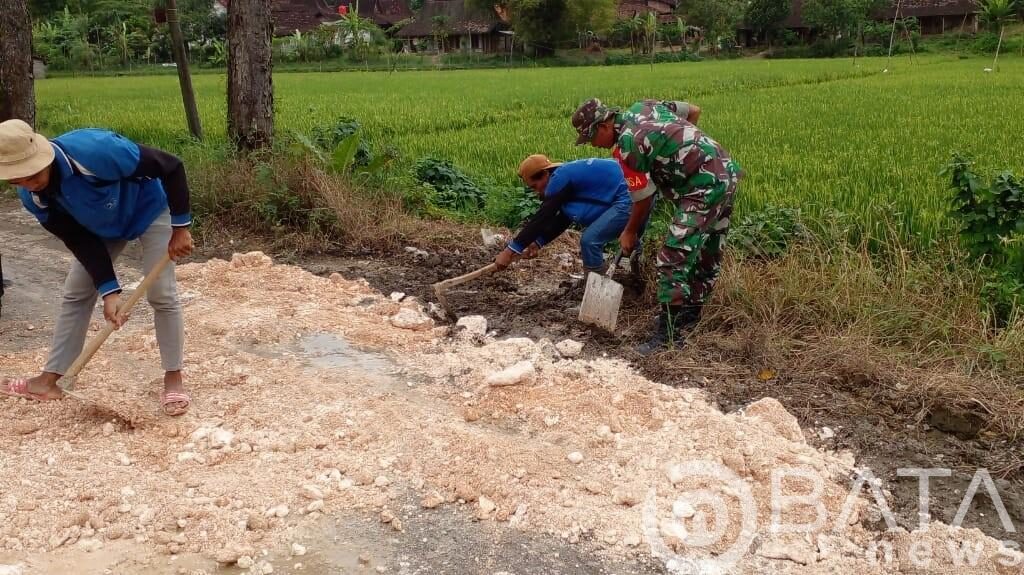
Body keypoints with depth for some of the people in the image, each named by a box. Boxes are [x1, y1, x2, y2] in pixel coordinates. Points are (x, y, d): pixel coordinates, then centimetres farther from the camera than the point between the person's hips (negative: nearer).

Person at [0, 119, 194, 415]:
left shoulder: (94, 151, -41)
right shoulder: (33, 197, -21)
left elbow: (172, 167, -32)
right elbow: (81, 242, -14)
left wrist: (180, 228, -27)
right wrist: (109, 291, -24)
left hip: (149, 209, -5)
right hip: (101, 223, 6)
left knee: (161, 294, -11)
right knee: (75, 293, 5)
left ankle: (173, 379, 4)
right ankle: (49, 380, 16)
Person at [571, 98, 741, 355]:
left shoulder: (628, 146, -16)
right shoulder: (642, 106, 9)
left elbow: (644, 198, -7)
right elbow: (694, 111, 20)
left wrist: (629, 233, 8)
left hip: (704, 188, -10)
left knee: (674, 259, -11)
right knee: (707, 255, 19)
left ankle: (669, 333, -9)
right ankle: (691, 314, 32)